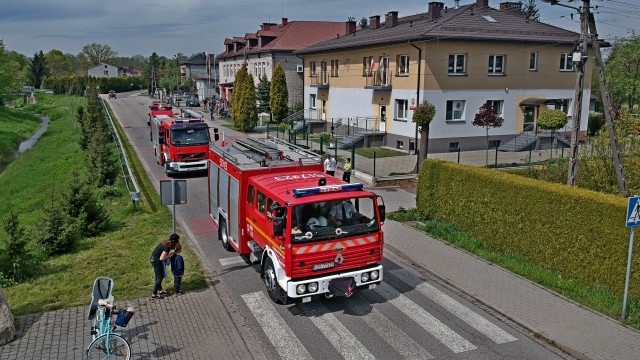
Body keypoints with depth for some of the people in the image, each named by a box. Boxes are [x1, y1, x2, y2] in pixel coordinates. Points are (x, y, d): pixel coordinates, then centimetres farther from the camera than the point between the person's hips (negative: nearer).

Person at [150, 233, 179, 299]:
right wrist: (170, 255, -16)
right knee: (160, 277, 2)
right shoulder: (167, 247, -27)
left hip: (154, 259, 9)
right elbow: (161, 258, -27)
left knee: (158, 276, 22)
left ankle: (160, 290, 37)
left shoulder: (167, 243, 1)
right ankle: (154, 295, 9)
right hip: (156, 261, -9)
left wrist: (169, 254, 0)